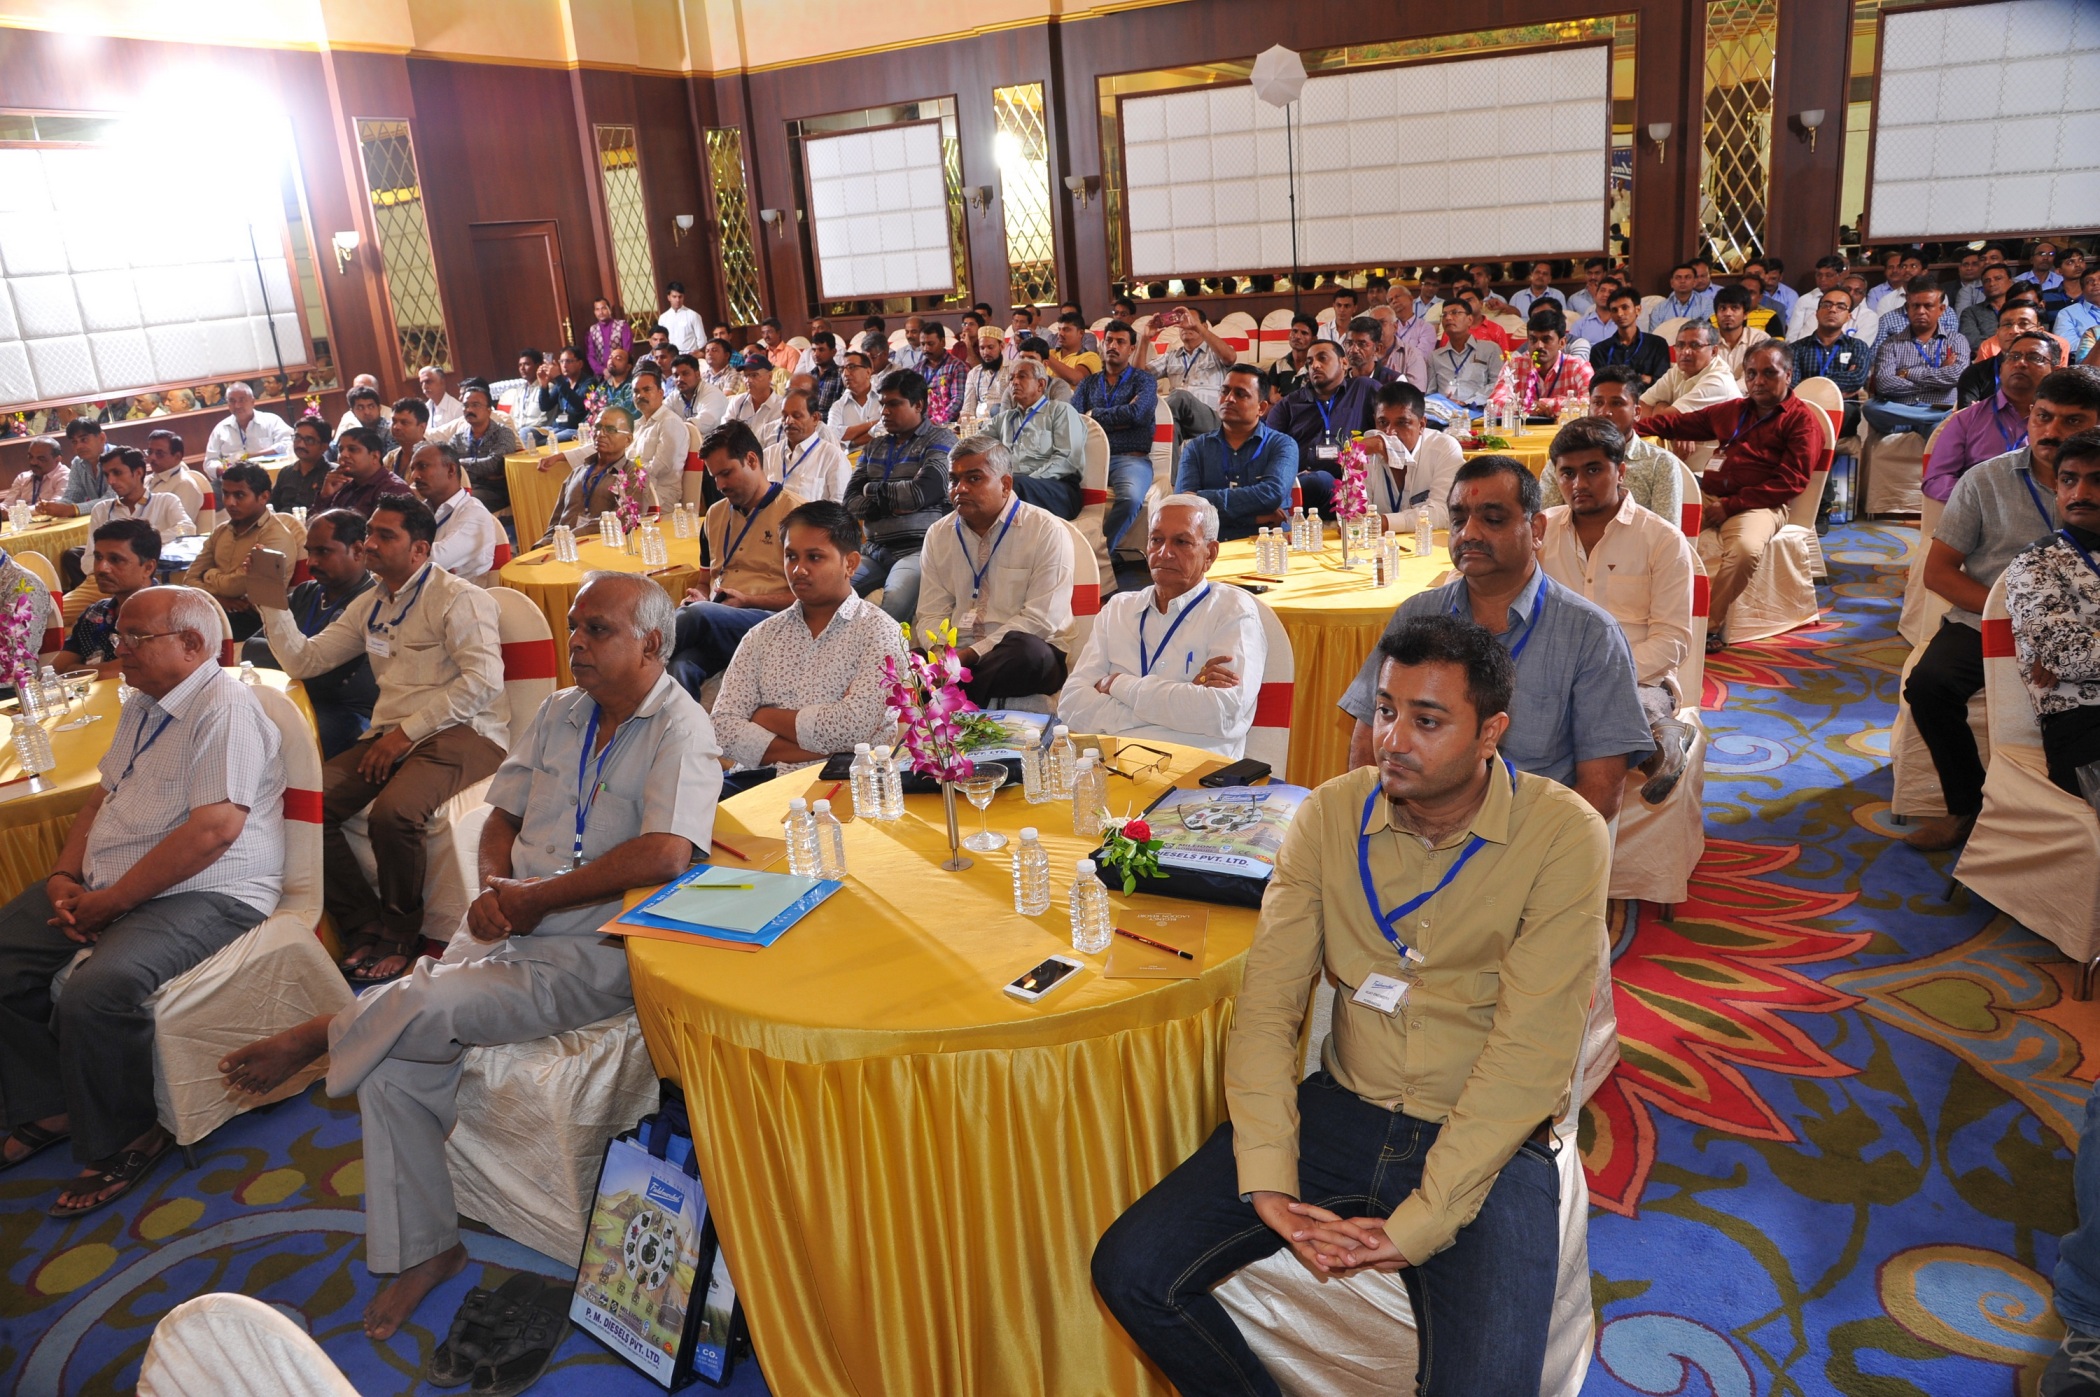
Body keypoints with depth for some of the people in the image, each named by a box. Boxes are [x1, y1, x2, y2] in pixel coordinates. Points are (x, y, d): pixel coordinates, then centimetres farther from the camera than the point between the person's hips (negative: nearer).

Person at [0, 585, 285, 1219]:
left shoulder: (225, 706, -15)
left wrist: (111, 902, -18)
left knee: (96, 992, -30)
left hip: (205, 893, -10)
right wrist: (64, 878, 3)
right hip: (104, 885, 10)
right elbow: (102, 799, 21)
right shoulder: (142, 705, 18)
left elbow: (214, 830, -25)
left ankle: (119, 1142, -5)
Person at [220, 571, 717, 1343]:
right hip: (511, 929, 7)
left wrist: (534, 898, -18)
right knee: (396, 1064, -9)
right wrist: (493, 888, -5)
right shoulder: (557, 713, 13)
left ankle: (313, 1039, 11)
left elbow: (666, 854, -25)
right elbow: (503, 816, 17)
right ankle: (421, 1249, 9)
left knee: (420, 1010, -23)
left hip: (595, 950, -7)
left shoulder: (680, 729, -12)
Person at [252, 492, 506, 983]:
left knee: (393, 811, -34)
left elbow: (483, 680, -17)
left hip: (461, 731, -7)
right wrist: (273, 605, 11)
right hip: (391, 734, 7)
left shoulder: (459, 599, -4)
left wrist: (407, 731, -17)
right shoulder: (370, 606, 20)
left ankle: (399, 933, -8)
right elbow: (304, 660, 24)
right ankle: (364, 927, -2)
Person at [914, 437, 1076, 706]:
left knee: (1027, 650, -39)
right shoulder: (939, 534, 13)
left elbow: (1040, 619, -12)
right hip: (956, 655, 2)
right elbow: (931, 615, 10)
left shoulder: (1047, 532, -3)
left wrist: (973, 653, -19)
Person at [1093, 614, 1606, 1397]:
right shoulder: (1331, 816, -3)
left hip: (1488, 1141, -3)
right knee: (1132, 1272, -10)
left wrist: (1421, 1222, -21)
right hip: (1343, 1108, 4)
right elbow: (1268, 1005, -5)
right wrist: (1267, 1183, -17)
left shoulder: (1564, 837, -14)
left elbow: (1529, 1052, -17)